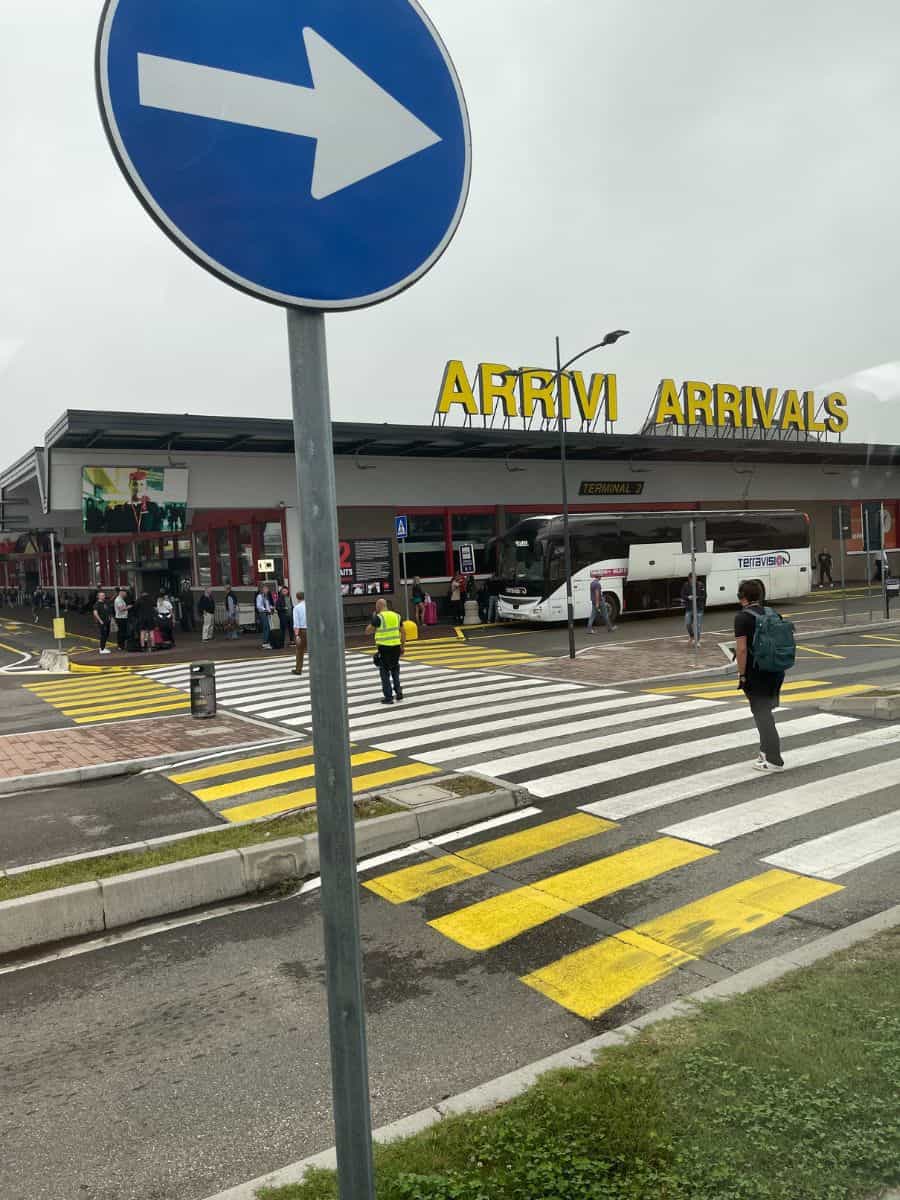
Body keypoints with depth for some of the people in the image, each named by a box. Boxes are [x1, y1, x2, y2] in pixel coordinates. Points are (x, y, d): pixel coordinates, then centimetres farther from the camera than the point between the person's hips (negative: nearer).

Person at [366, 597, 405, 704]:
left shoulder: (378, 617, -9)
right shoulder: (396, 615, 7)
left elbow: (368, 630, -3)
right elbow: (403, 632, 8)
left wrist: (373, 618, 9)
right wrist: (402, 646, 15)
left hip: (384, 648, -4)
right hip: (396, 647, 4)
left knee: (385, 672, 6)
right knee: (395, 669, 23)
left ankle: (388, 697, 6)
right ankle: (398, 690, 12)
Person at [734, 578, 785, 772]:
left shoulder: (742, 617, -13)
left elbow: (741, 649, -19)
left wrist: (741, 674, -12)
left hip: (756, 673, -7)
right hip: (776, 670, 7)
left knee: (762, 715, 0)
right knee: (768, 711, 21)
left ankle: (774, 760, 2)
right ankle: (766, 750, 27)